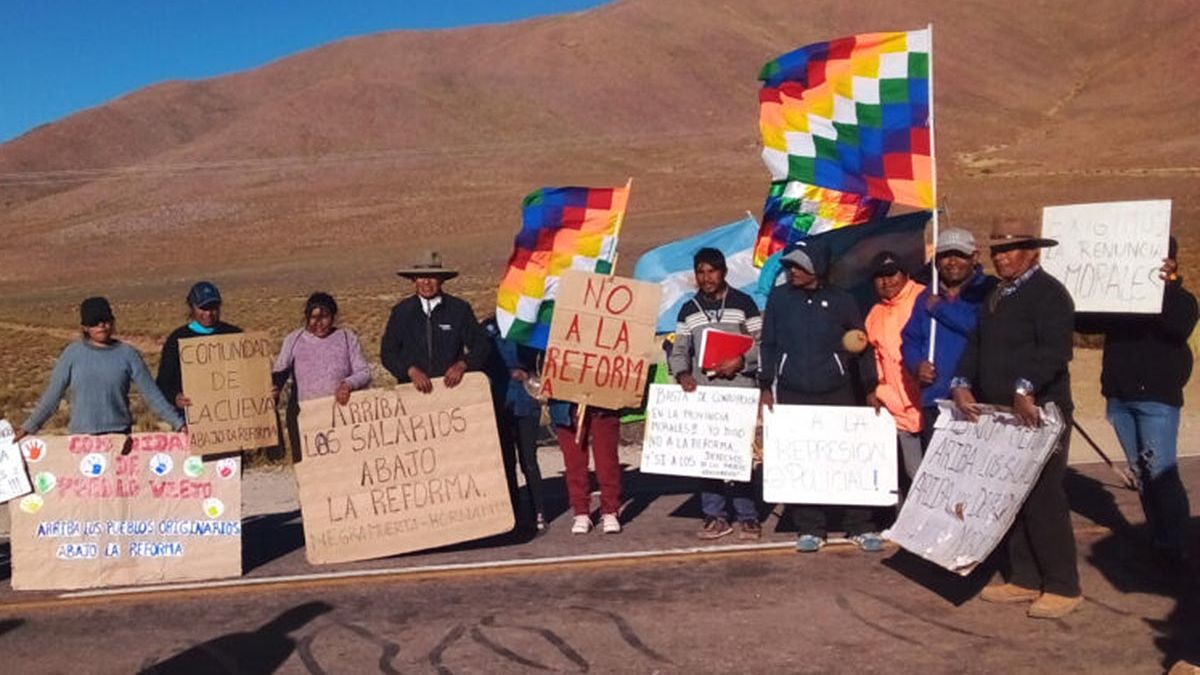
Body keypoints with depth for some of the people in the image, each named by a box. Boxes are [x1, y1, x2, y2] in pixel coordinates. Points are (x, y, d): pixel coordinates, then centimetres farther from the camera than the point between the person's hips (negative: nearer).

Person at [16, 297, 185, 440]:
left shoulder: (127, 354, 0)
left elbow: (152, 394, 0)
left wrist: (178, 424, -4)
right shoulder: (73, 354, 1)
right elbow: (52, 395, 6)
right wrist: (29, 428, 3)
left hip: (119, 434, 0)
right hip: (82, 436, 0)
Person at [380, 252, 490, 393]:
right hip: (412, 388, 1)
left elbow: (481, 345, 6)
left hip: (451, 385, 0)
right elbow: (387, 352, 5)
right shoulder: (401, 311, 8)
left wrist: (462, 365, -13)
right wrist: (411, 370, -12)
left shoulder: (460, 309, 5)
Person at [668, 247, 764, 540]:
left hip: (739, 389, -3)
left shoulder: (743, 303, 5)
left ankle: (747, 516, 6)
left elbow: (761, 343, 2)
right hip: (702, 391, 3)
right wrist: (682, 373, -7)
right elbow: (679, 349, 12)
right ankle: (715, 516, 10)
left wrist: (741, 362, -14)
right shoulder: (688, 310, 14)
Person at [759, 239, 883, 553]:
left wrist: (870, 389, 5)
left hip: (838, 393, 0)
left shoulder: (841, 300, 3)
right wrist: (766, 388, 3)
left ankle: (860, 526, 14)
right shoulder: (778, 298, 4)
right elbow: (768, 345, 7)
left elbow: (863, 347, 8)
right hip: (792, 395, 1)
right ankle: (810, 528, 13)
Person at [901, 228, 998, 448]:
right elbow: (909, 340, 19)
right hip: (934, 399, 5)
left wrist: (940, 308, -8)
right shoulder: (927, 297, 18)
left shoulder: (988, 291, 0)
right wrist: (917, 365, -2)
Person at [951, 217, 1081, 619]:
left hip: (1037, 415, -9)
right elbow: (976, 345, 15)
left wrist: (1025, 389, -34)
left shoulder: (1048, 293, -9)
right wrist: (962, 385, -1)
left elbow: (1055, 350, -23)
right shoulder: (997, 296, 18)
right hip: (999, 415, 9)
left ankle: (1063, 587, 8)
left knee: (1042, 500, -4)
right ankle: (1023, 579, 23)